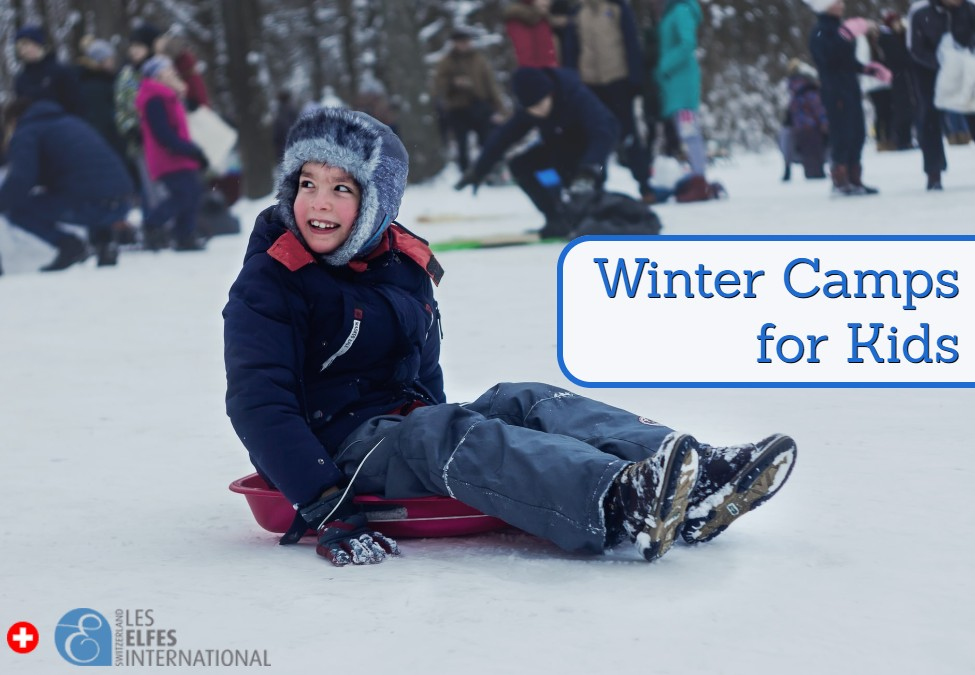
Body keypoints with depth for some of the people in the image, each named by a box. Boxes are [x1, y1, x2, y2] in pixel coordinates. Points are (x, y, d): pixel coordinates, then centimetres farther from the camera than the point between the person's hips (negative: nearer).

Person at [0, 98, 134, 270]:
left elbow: (20, 181, -8)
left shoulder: (25, 133, 8)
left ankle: (68, 244, -7)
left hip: (87, 204, -7)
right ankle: (104, 238, 14)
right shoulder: (72, 122, 32)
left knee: (16, 207, 7)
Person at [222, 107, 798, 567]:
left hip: (408, 422, 7)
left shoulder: (405, 261, 12)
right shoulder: (269, 285, -9)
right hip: (341, 443, -7)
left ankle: (699, 479, -39)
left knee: (528, 403, -17)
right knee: (446, 433, -34)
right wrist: (321, 505, -29)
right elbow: (258, 404, -19)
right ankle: (619, 503, -62)